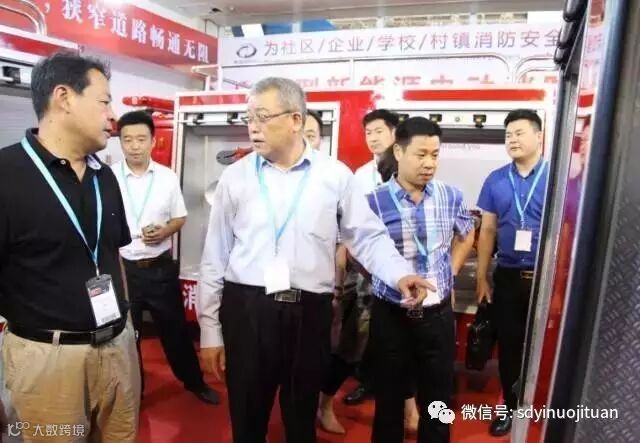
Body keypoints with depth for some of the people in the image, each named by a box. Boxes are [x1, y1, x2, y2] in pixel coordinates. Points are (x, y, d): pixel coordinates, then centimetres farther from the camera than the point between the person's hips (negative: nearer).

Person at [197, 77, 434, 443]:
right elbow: (216, 256, 4)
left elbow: (368, 237, 4)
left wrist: (401, 274, -14)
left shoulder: (336, 175, 0)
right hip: (245, 310, 1)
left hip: (310, 313, 0)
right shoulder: (236, 176, 2)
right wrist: (210, 330, 5)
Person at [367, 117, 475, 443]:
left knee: (438, 398, 18)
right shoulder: (374, 202, -14)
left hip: (438, 314, 3)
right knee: (388, 397, 17)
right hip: (390, 314, -2)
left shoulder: (451, 197, -2)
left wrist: (449, 273, 8)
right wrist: (390, 280, -2)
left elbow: (466, 237, 17)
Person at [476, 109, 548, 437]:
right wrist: (481, 277, 6)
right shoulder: (496, 180, 3)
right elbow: (487, 231, 7)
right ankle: (511, 408, 32)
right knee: (509, 345, 13)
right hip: (507, 276, 3)